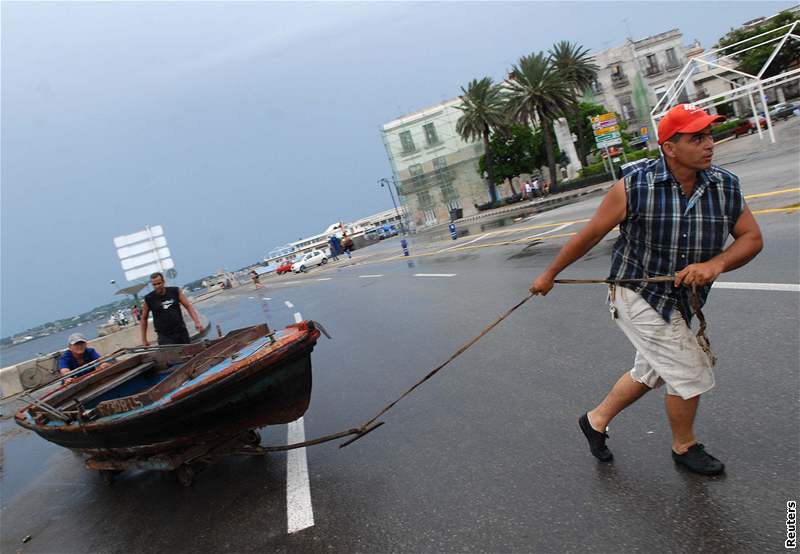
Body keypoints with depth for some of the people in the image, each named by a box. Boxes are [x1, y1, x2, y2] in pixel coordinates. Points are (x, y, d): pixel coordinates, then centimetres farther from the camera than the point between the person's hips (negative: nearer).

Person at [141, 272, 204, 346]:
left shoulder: (175, 291, 1)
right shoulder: (148, 299, -1)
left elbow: (188, 306, 1)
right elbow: (144, 319, 7)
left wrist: (197, 322, -12)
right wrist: (144, 339, 7)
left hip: (181, 332, 2)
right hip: (164, 336, -2)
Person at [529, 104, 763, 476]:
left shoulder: (726, 186, -6)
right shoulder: (634, 188, -20)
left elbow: (752, 238, 1)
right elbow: (589, 235, -10)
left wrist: (715, 264, -20)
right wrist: (550, 274, -1)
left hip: (678, 301, 6)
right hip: (637, 296, -6)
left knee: (649, 372, 21)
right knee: (690, 373, -1)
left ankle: (595, 420, 44)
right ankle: (685, 446, 29)